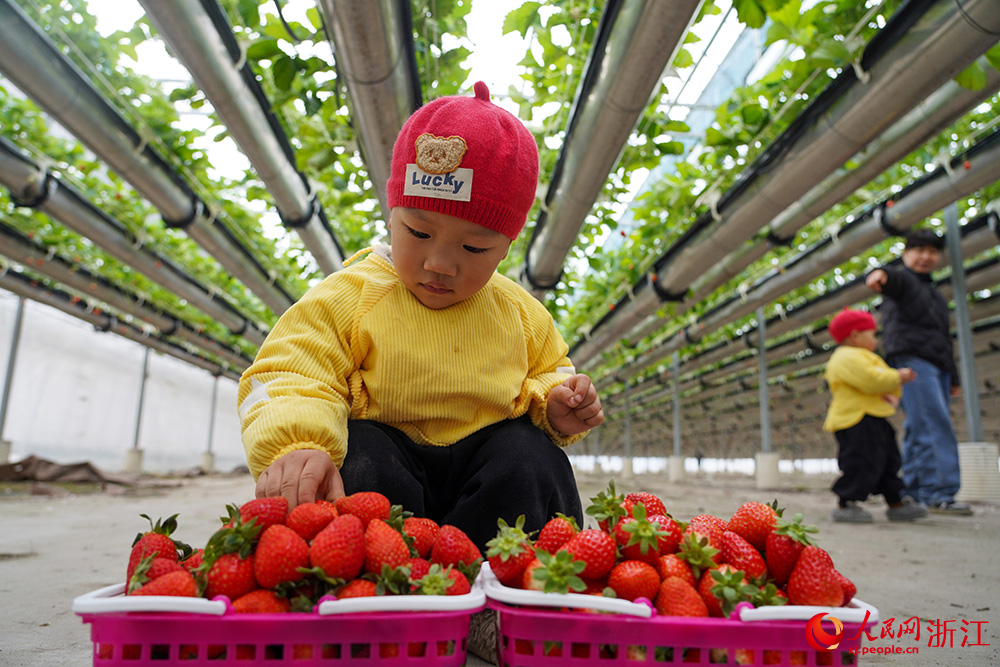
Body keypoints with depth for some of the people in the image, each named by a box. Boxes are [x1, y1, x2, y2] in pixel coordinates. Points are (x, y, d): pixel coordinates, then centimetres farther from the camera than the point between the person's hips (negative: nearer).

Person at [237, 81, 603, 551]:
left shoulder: (519, 312, 4)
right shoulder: (347, 299, -7)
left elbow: (547, 370, 19)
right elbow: (288, 376, -14)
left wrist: (554, 409, -5)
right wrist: (295, 445, -35)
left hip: (486, 459, 3)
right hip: (388, 453, -2)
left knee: (530, 460, -25)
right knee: (361, 459, -32)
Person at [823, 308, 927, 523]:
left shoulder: (859, 357, 25)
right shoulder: (848, 357, -14)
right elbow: (871, 381, -24)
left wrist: (897, 379, 6)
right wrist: (897, 377, -9)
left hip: (874, 421, 12)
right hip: (856, 420, -12)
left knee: (888, 461, 17)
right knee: (861, 463, -12)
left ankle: (896, 503, 27)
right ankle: (844, 505, -4)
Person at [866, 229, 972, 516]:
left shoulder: (934, 293, 29)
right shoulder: (903, 279, 5)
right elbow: (893, 277, -23)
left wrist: (953, 377, 28)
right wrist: (880, 274, -48)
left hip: (936, 366, 8)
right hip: (911, 359, -8)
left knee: (919, 430, 5)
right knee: (936, 425, -16)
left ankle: (912, 492, 7)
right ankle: (940, 492, -19)